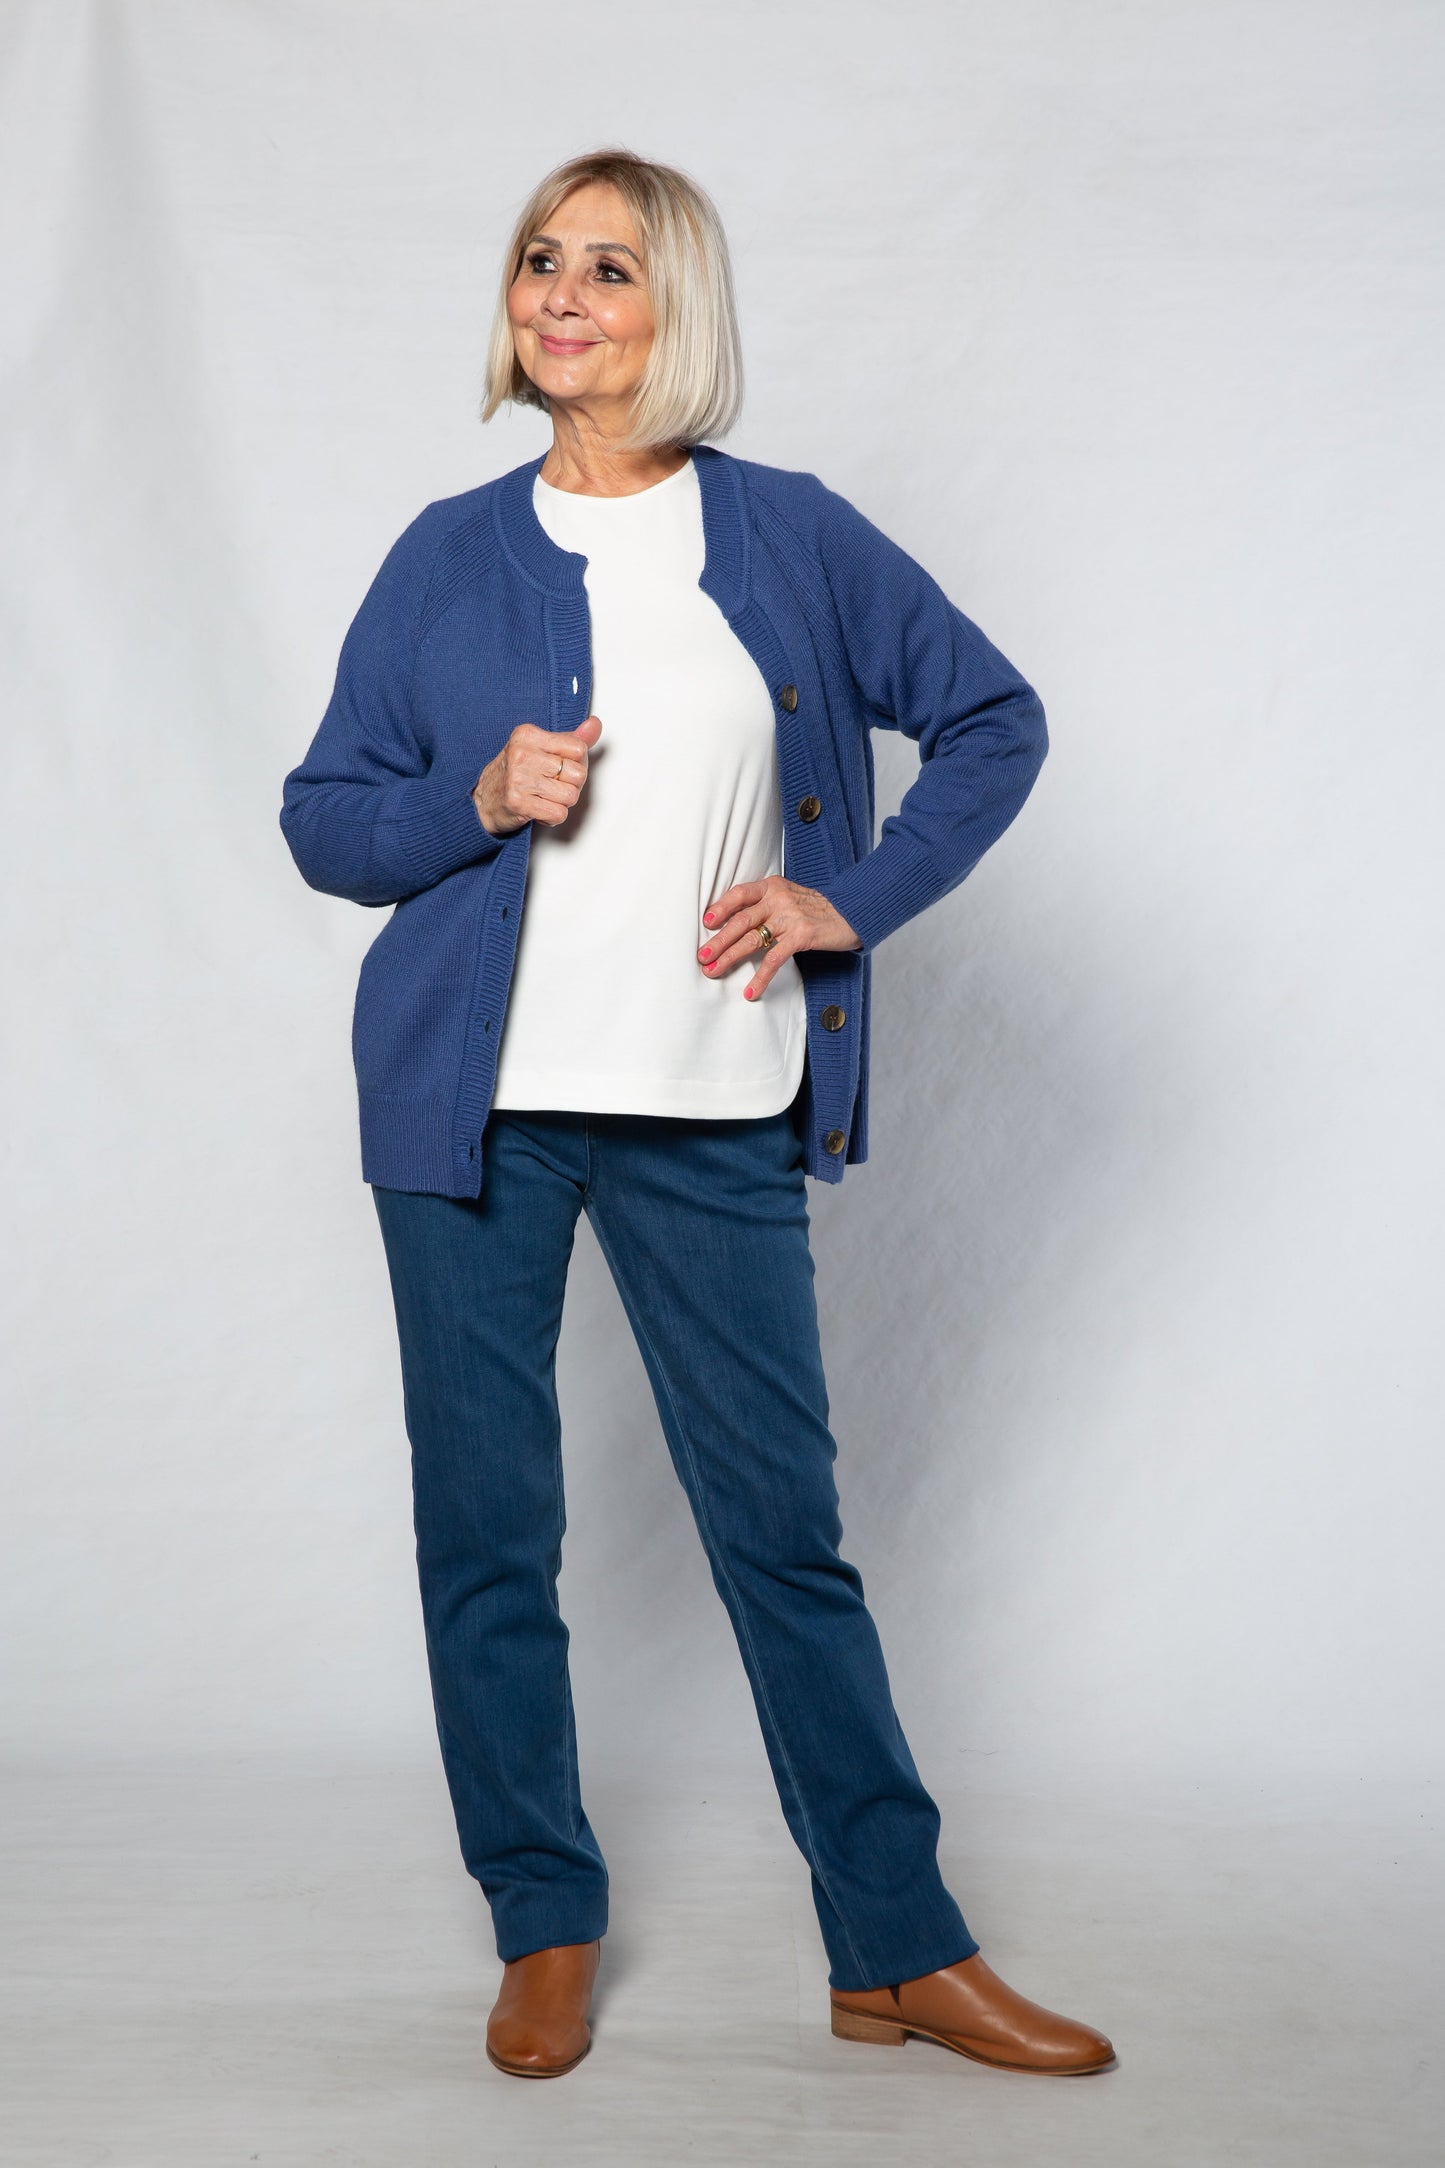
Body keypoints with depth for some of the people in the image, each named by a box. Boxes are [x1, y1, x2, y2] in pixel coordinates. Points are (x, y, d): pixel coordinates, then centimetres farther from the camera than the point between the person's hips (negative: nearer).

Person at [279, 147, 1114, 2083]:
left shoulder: (794, 537, 4)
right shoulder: (449, 555, 6)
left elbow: (994, 719, 12)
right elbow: (322, 817, 9)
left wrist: (855, 897, 0)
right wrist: (479, 798, -10)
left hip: (714, 1112, -1)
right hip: (474, 1105, 1)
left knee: (785, 1527, 4)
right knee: (486, 1527, 6)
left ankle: (903, 1954, 17)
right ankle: (546, 1928, 24)